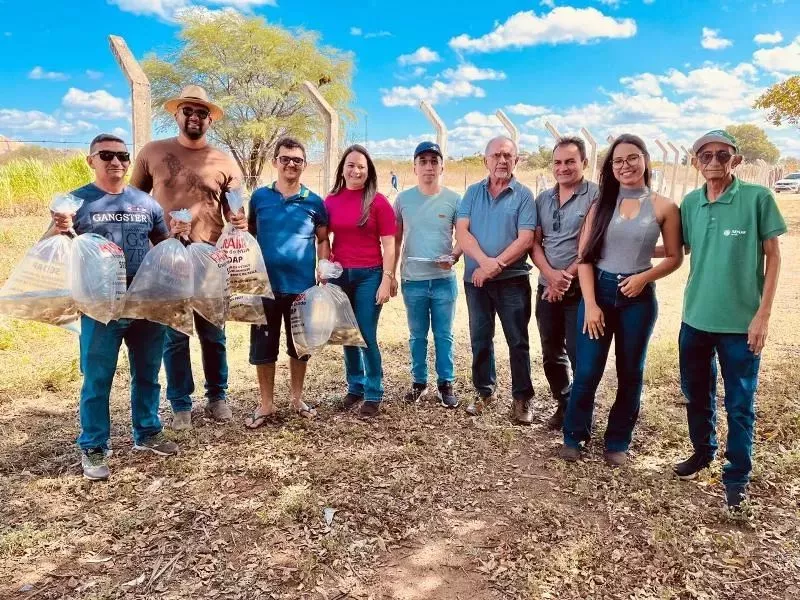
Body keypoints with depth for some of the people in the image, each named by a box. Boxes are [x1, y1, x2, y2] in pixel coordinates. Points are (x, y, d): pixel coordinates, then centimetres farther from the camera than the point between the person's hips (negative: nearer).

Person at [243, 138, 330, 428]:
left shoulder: (314, 201, 2)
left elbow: (323, 240, 9)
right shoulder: (259, 197, 3)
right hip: (266, 285, 0)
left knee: (300, 344, 11)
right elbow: (248, 235, 10)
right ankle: (266, 404, 20)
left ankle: (297, 398, 29)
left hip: (302, 286, 0)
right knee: (263, 346, 5)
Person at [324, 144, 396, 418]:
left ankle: (373, 394, 14)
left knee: (367, 336, 0)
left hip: (369, 275, -4)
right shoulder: (330, 201, 4)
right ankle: (355, 387, 29)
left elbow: (389, 246, -6)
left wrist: (386, 280, -10)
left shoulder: (378, 202, -5)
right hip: (339, 275, 4)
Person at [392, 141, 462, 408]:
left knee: (444, 335, 7)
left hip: (444, 280, -1)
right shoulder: (403, 199, 2)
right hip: (412, 280, 1)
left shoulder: (453, 199, -1)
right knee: (417, 335, 12)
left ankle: (446, 383, 19)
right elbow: (396, 240, 7)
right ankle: (419, 381, 26)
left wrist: (454, 257, -16)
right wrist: (391, 274, 5)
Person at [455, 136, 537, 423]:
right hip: (475, 279, 3)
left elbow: (525, 239, -11)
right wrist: (485, 261, -20)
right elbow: (462, 232, -5)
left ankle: (522, 397, 15)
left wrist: (495, 266, -18)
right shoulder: (473, 192, 7)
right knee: (480, 339, 12)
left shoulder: (524, 195, -2)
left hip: (513, 279, -3)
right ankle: (484, 391, 28)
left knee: (518, 341, 3)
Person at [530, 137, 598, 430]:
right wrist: (551, 275, -9)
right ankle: (563, 405, 30)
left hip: (581, 289, -5)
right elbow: (534, 242, 7)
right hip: (547, 287, 6)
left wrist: (567, 276, -14)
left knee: (579, 354, -1)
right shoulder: (542, 199, 11)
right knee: (551, 353, 13)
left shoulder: (595, 195, -7)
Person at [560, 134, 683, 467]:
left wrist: (645, 276, -14)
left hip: (639, 298, 0)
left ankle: (617, 442, 26)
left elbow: (674, 257, 5)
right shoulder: (601, 204, 3)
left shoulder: (663, 207, 0)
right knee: (586, 371, 1)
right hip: (597, 292, 0)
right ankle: (574, 436, 19)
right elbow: (584, 257, 0)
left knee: (630, 373, 10)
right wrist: (590, 304, -9)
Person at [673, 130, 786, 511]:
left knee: (739, 405, 7)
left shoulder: (758, 198, -9)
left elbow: (773, 257, -6)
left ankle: (737, 476, 24)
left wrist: (762, 315, -10)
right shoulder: (690, 203, 3)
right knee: (696, 394, 18)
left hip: (741, 323, -4)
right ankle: (702, 452, 40)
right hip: (695, 319, 4)